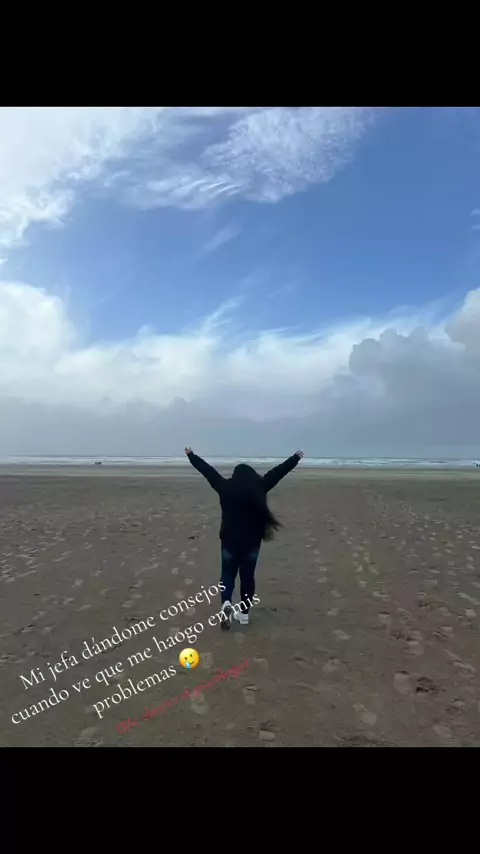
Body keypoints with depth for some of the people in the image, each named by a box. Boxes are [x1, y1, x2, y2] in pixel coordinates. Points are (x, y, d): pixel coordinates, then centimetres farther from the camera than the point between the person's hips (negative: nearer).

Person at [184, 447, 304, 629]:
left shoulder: (226, 486, -4)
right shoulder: (259, 486, -4)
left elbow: (207, 470, 4)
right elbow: (278, 472, 5)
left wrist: (191, 455, 15)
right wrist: (295, 458, 15)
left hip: (230, 540, -1)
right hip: (252, 541, 1)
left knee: (228, 573, 12)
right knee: (247, 576, 12)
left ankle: (226, 603, -11)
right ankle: (244, 613, 18)